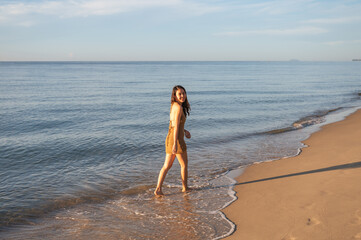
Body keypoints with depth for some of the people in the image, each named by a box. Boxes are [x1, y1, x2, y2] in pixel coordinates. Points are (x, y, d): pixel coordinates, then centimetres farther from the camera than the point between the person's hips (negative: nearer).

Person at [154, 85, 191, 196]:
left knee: (167, 166, 12)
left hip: (169, 139, 9)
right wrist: (175, 144, -22)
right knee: (184, 165, 11)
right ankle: (185, 187, 27)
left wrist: (185, 131, 22)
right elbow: (175, 126, -21)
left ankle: (158, 189, 8)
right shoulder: (179, 107, -16)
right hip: (177, 140, -8)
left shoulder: (174, 106, 12)